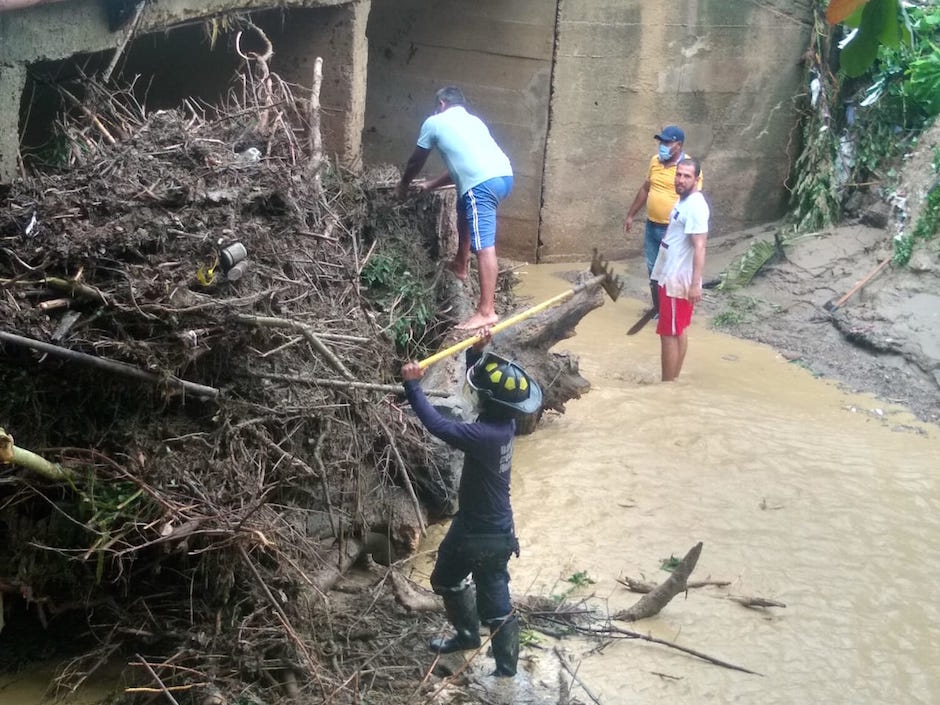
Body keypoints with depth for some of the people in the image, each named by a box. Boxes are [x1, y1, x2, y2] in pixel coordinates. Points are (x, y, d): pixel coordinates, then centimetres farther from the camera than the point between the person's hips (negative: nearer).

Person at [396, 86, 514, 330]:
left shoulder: (434, 122, 15)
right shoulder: (473, 121, 33)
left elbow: (416, 162, 27)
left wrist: (403, 186, 46)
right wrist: (431, 185, 51)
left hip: (483, 182, -8)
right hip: (504, 174, 8)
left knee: (483, 245, -13)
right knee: (464, 209, 35)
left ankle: (486, 311, -18)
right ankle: (460, 266, 47)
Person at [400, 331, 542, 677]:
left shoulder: (488, 435, -33)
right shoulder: (502, 420, -6)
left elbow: (438, 425, -37)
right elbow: (481, 378, 10)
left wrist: (412, 385, -30)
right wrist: (477, 351, -6)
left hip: (485, 535, -8)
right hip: (477, 524, 8)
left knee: (495, 604, 11)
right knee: (445, 578, 24)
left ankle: (506, 671, 30)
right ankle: (467, 634, 40)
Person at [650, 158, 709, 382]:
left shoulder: (695, 206, -20)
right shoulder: (684, 200, 11)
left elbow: (699, 247, -25)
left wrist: (696, 283, -29)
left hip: (678, 280, -10)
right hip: (671, 276, 10)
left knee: (669, 334, -4)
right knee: (678, 332, 15)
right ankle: (673, 382, 23)